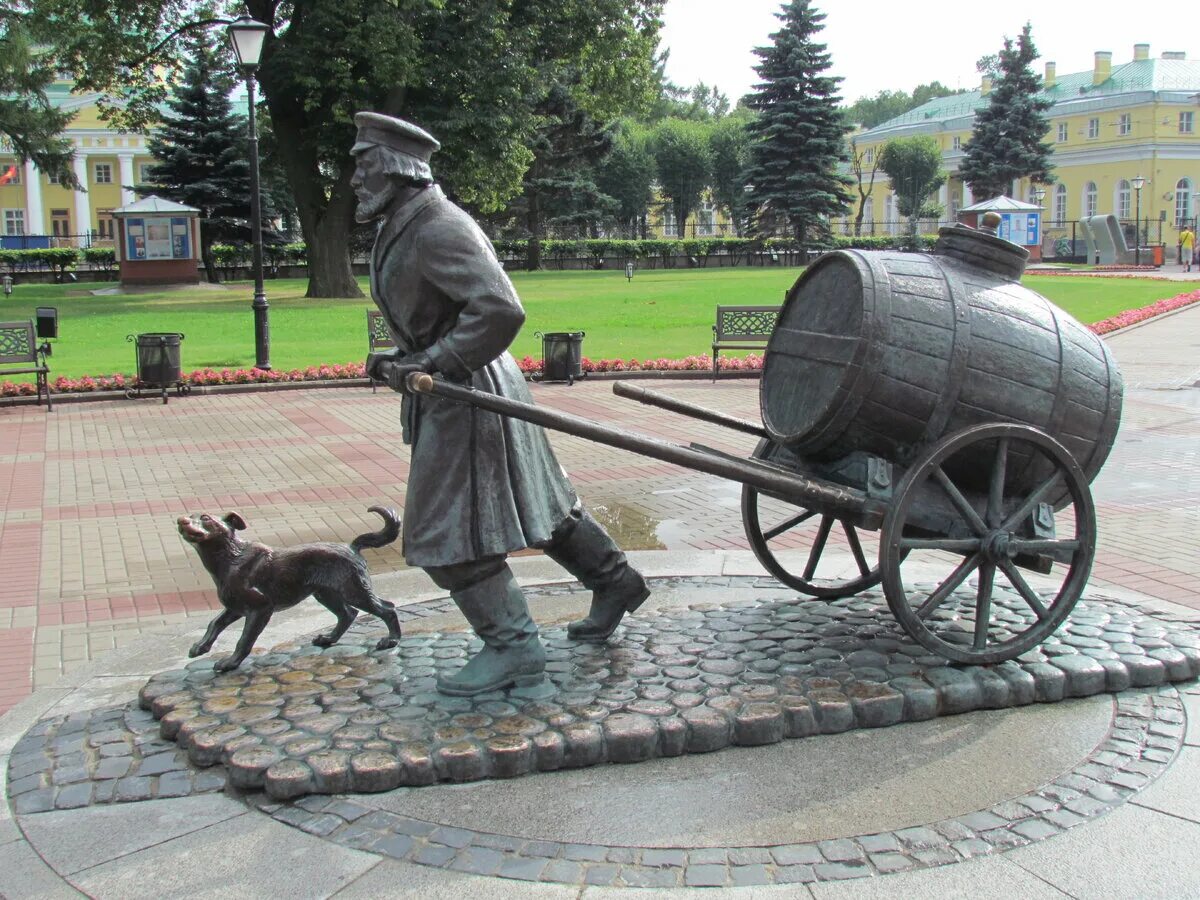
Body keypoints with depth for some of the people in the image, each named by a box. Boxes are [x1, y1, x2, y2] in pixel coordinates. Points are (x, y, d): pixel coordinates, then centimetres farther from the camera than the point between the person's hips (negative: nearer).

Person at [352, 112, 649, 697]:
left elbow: (499, 310, -30)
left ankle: (513, 647, 4)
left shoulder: (437, 229, -20)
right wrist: (401, 358, 11)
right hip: (452, 391, 10)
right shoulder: (403, 229, 13)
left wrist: (429, 362, -25)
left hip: (466, 396, -10)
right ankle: (613, 581, 34)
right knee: (533, 500, 20)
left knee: (450, 532, -5)